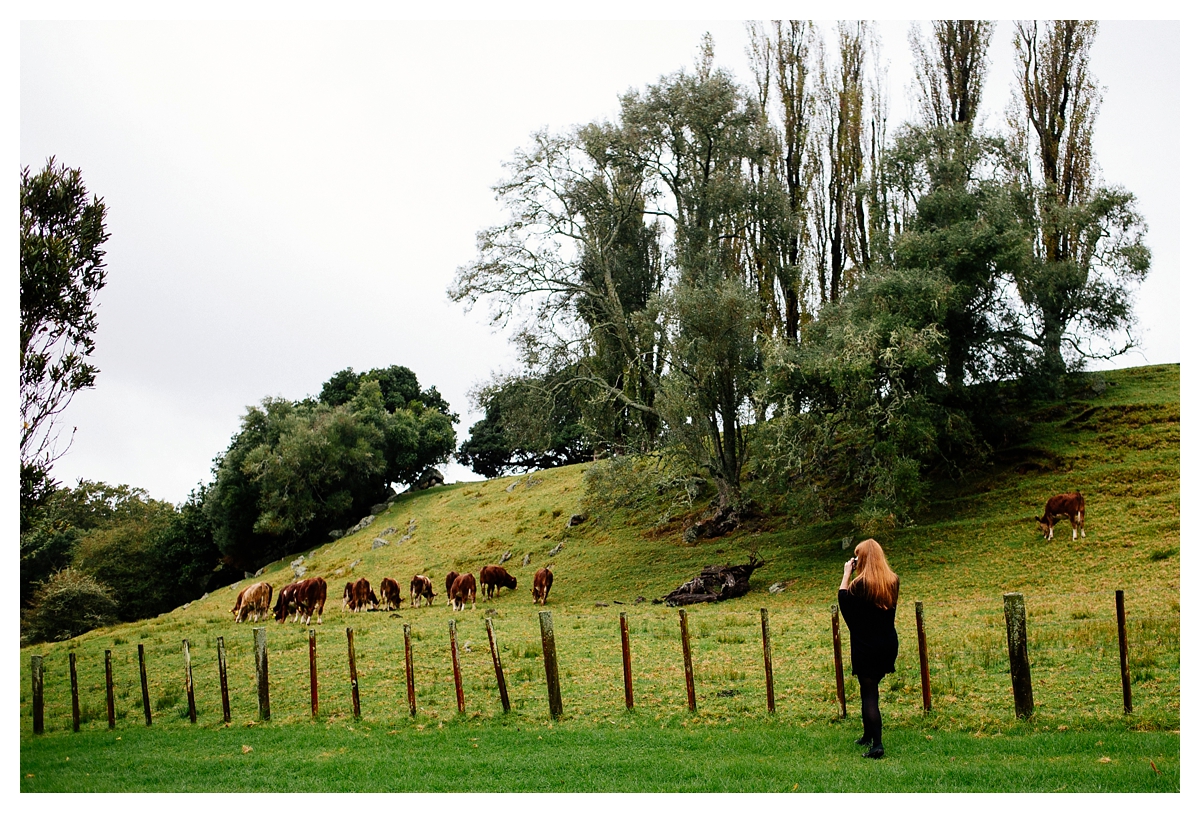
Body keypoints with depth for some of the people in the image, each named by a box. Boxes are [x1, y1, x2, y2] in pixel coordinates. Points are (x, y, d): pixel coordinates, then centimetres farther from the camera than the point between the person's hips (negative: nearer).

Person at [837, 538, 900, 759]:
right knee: (871, 689, 21)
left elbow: (843, 600, -2)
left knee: (869, 693, -3)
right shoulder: (893, 581, 0)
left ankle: (877, 745, -10)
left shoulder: (860, 584, -18)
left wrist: (846, 575, 1)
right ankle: (868, 736, 31)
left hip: (866, 646, -6)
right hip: (889, 643, 6)